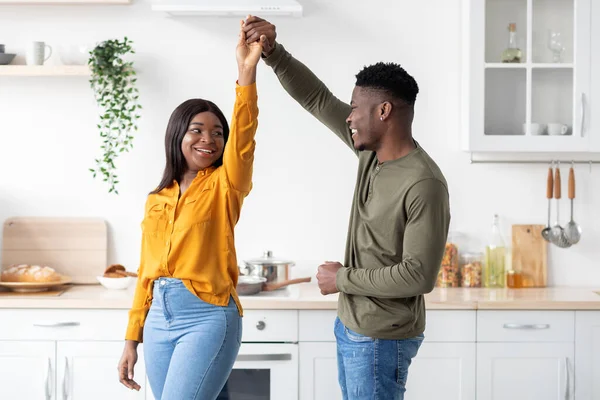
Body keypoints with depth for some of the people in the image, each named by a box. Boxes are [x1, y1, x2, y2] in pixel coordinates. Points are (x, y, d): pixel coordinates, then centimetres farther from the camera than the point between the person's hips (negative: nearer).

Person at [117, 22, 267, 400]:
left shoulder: (225, 185, -1)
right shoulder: (156, 200, 13)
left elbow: (242, 140, -21)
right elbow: (147, 271, 15)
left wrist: (247, 71, -34)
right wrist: (132, 339, 12)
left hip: (208, 319, -5)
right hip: (159, 319, 6)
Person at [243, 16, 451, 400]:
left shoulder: (425, 185, -23)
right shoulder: (372, 151, 2)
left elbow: (419, 275, -25)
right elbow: (317, 98, 6)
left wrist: (343, 279, -16)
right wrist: (272, 52, -7)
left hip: (381, 339, -8)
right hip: (351, 326, 8)